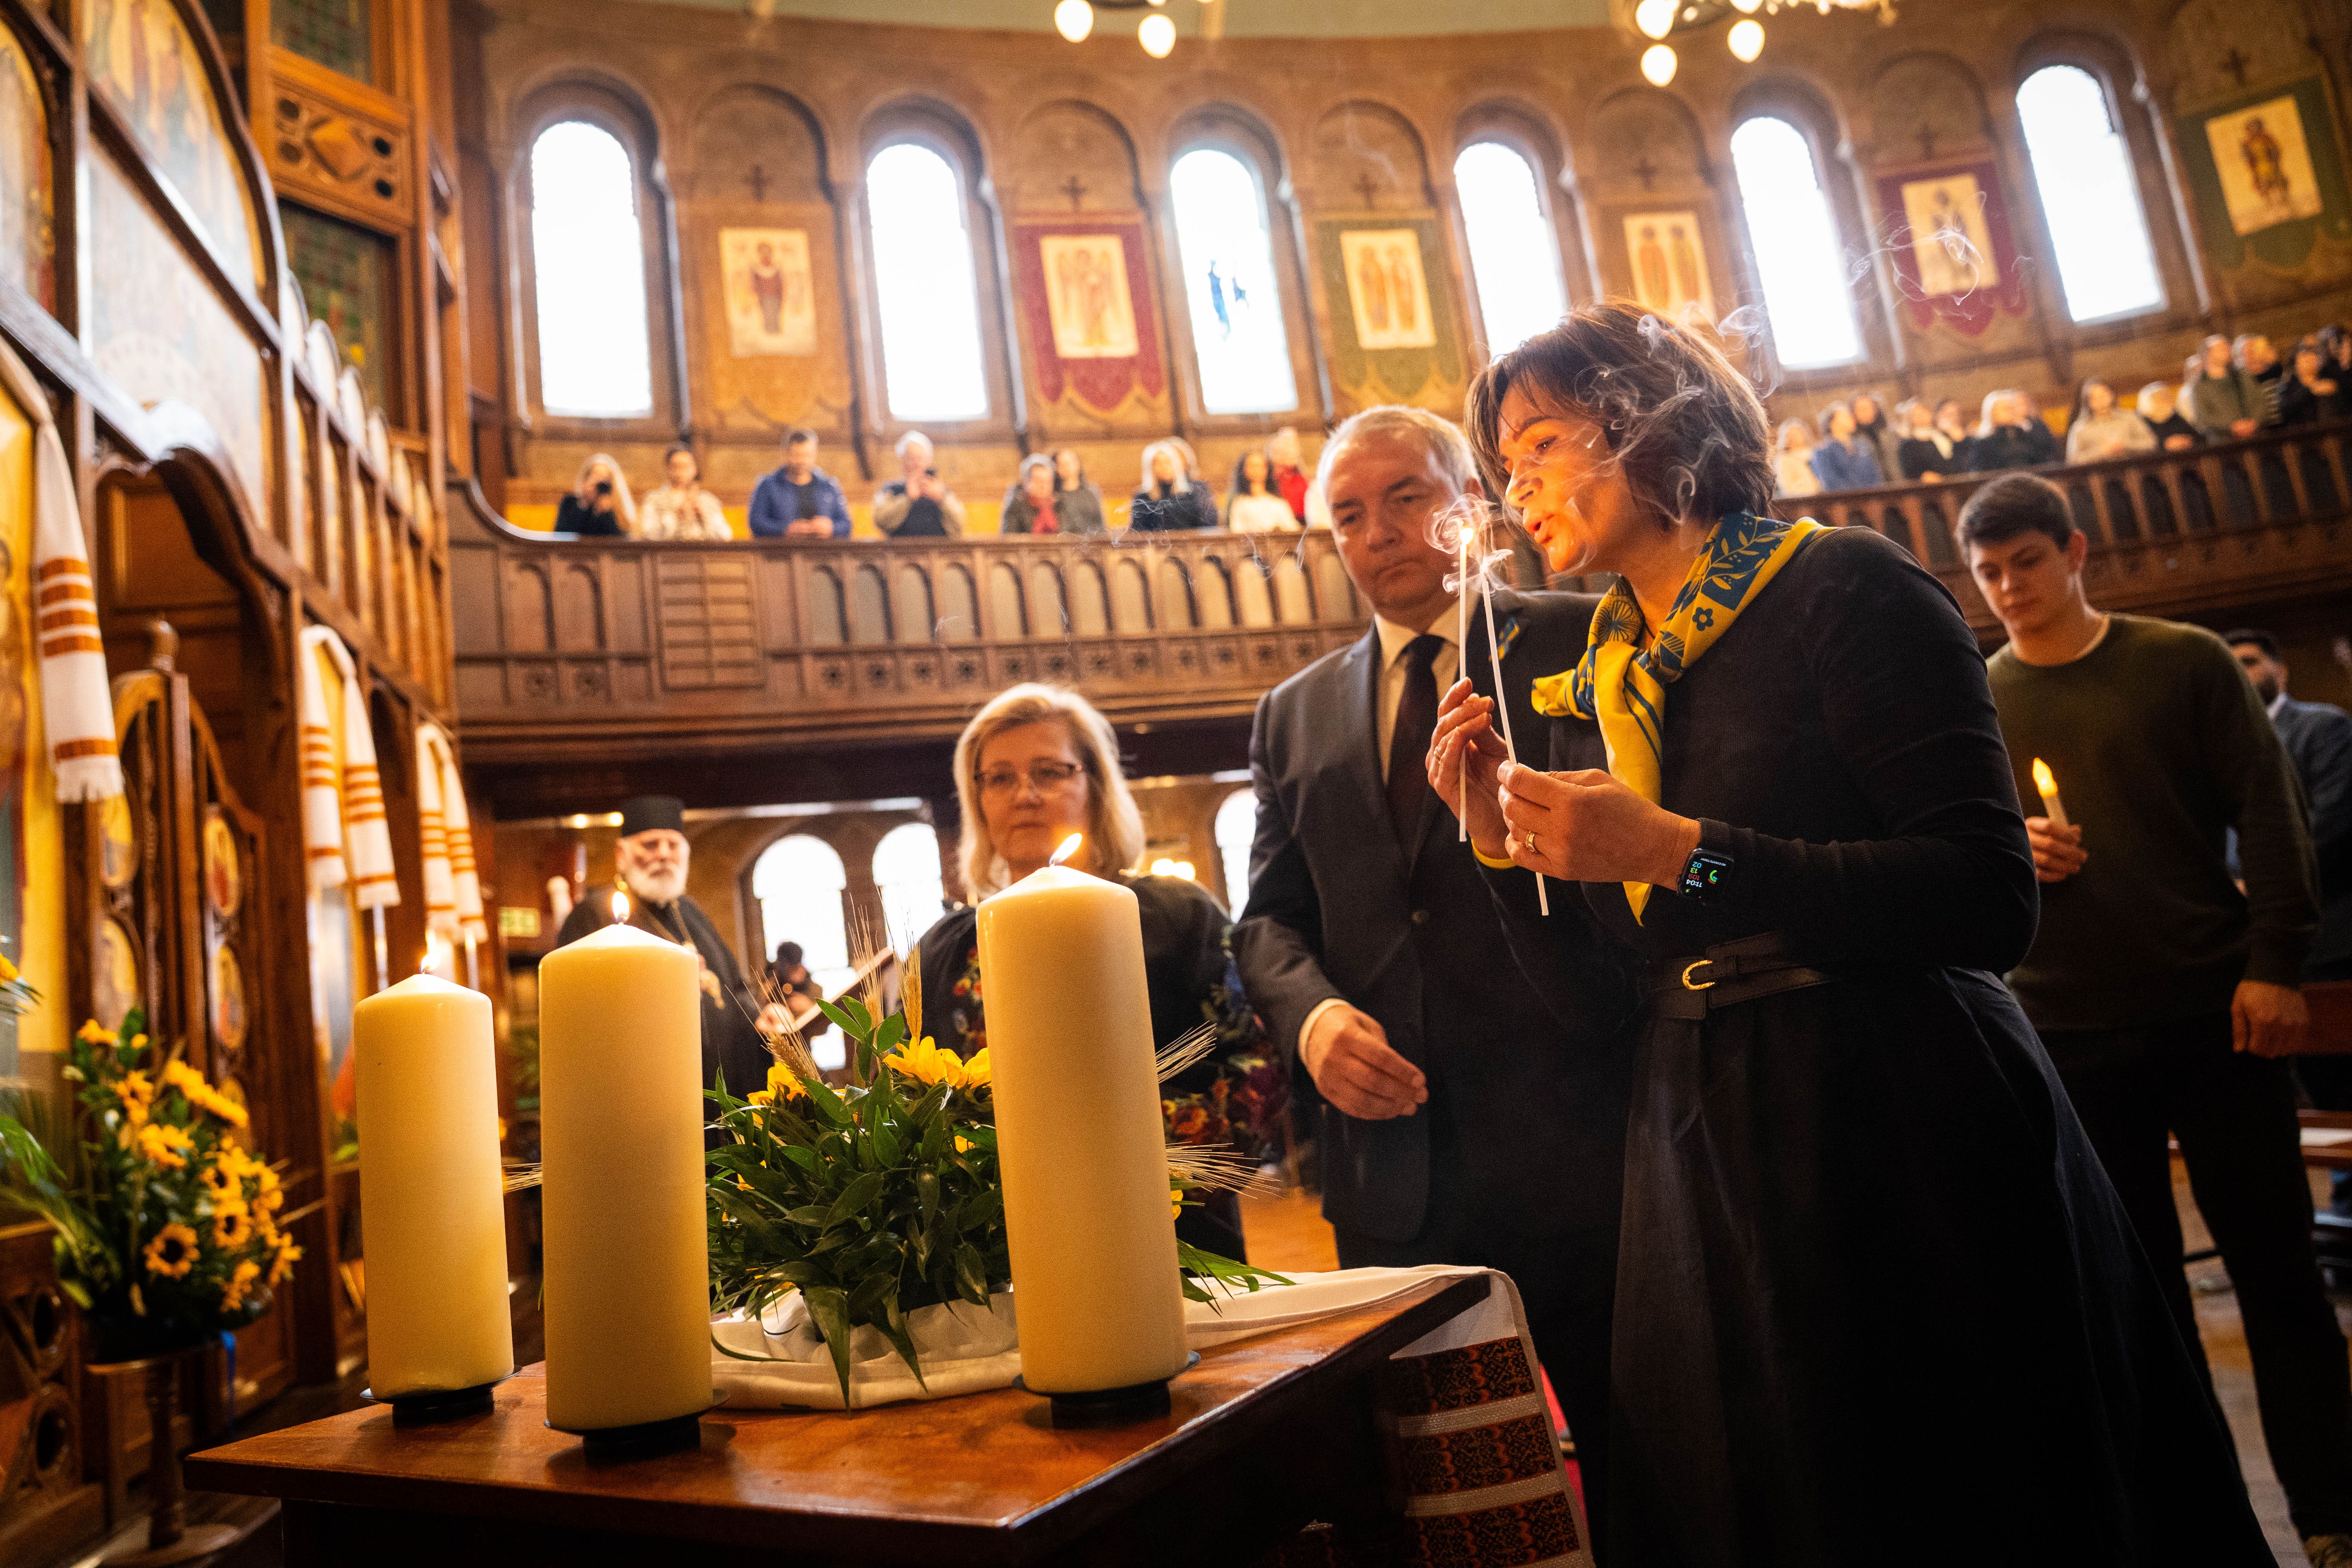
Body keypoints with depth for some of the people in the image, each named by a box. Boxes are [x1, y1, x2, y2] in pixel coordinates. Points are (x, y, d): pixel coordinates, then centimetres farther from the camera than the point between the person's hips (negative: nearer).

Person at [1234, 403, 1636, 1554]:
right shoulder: (1295, 715, 15)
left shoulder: (1584, 641, 3)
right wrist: (1311, 1009, -7)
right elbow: (1268, 918, 13)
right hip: (1391, 1164, 4)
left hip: (1579, 1147, -3)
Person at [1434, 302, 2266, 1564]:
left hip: (1904, 1134, -5)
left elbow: (1991, 901, -18)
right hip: (1702, 1162, 6)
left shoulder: (1842, 590, -8)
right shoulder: (1588, 689, 10)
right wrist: (1503, 848, -5)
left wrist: (1682, 852, -22)